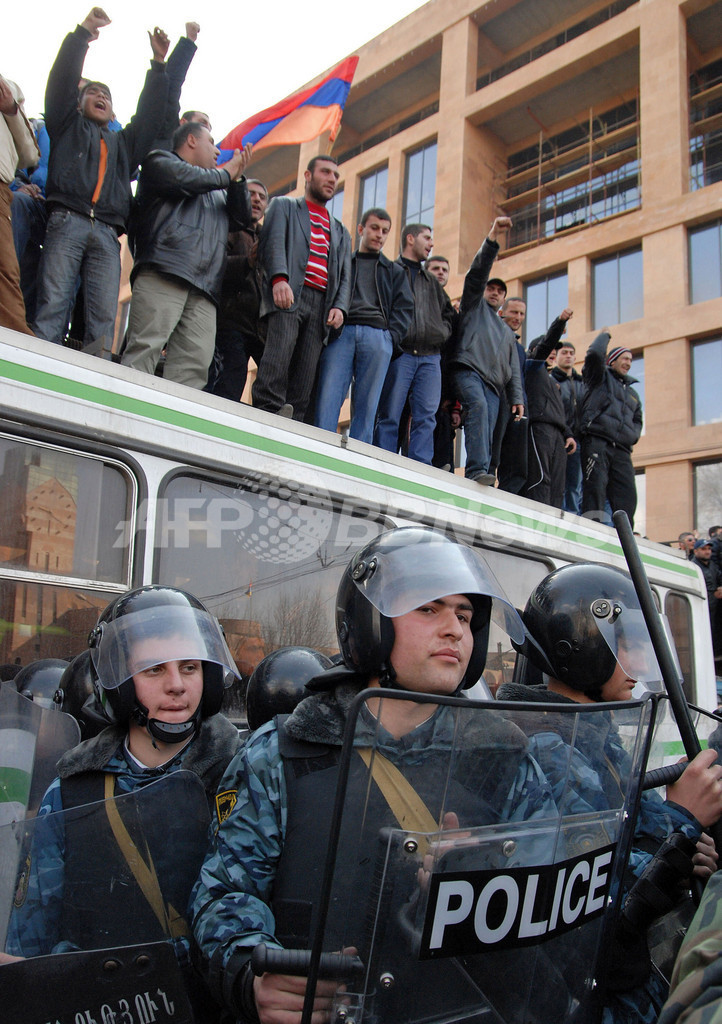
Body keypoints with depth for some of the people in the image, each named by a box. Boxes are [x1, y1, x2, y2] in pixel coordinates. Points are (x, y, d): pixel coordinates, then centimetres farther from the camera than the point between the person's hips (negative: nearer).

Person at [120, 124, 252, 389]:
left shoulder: (218, 193, 38)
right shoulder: (160, 161, 18)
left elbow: (241, 219, 26)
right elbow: (186, 180, -2)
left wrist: (237, 179, 15)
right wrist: (225, 174, 13)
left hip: (204, 290, 6)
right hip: (163, 275, -6)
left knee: (195, 364, -11)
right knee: (143, 351, -18)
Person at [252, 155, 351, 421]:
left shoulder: (340, 232, 33)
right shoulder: (283, 206, 20)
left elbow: (345, 275, 21)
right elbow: (274, 243, 0)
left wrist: (339, 307, 0)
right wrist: (279, 278, -20)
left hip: (322, 304, 4)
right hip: (288, 294, -4)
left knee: (305, 378, -9)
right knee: (278, 353, -26)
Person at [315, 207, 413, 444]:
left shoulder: (394, 271, 28)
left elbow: (404, 308, 16)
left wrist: (391, 336, -2)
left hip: (378, 336, 1)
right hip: (340, 334, -1)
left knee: (367, 406, -8)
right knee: (327, 400, -16)